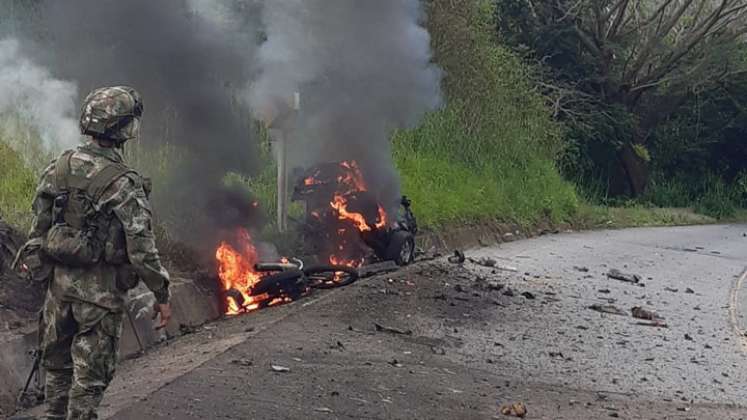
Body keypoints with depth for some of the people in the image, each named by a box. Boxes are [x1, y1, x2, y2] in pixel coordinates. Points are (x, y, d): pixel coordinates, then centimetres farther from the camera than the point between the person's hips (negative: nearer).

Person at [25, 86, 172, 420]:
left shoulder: (57, 169, 1)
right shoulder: (122, 184, -18)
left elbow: (38, 228, 8)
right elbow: (141, 247, -17)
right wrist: (162, 295, -8)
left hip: (60, 280, 6)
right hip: (100, 289, -6)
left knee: (57, 364, 19)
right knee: (90, 373, 4)